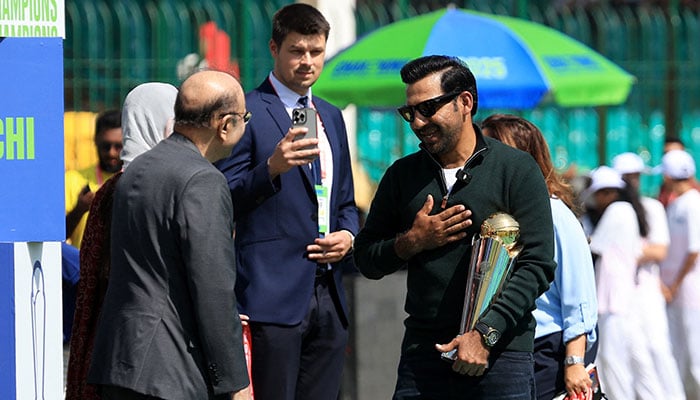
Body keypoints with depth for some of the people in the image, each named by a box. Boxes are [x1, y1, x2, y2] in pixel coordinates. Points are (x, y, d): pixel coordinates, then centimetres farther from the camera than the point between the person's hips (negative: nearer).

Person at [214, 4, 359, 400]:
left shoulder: (332, 117, 19)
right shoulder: (248, 111, -3)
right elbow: (227, 200, -9)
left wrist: (348, 235, 5)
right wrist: (272, 166, -25)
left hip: (328, 297, 7)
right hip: (274, 296, -7)